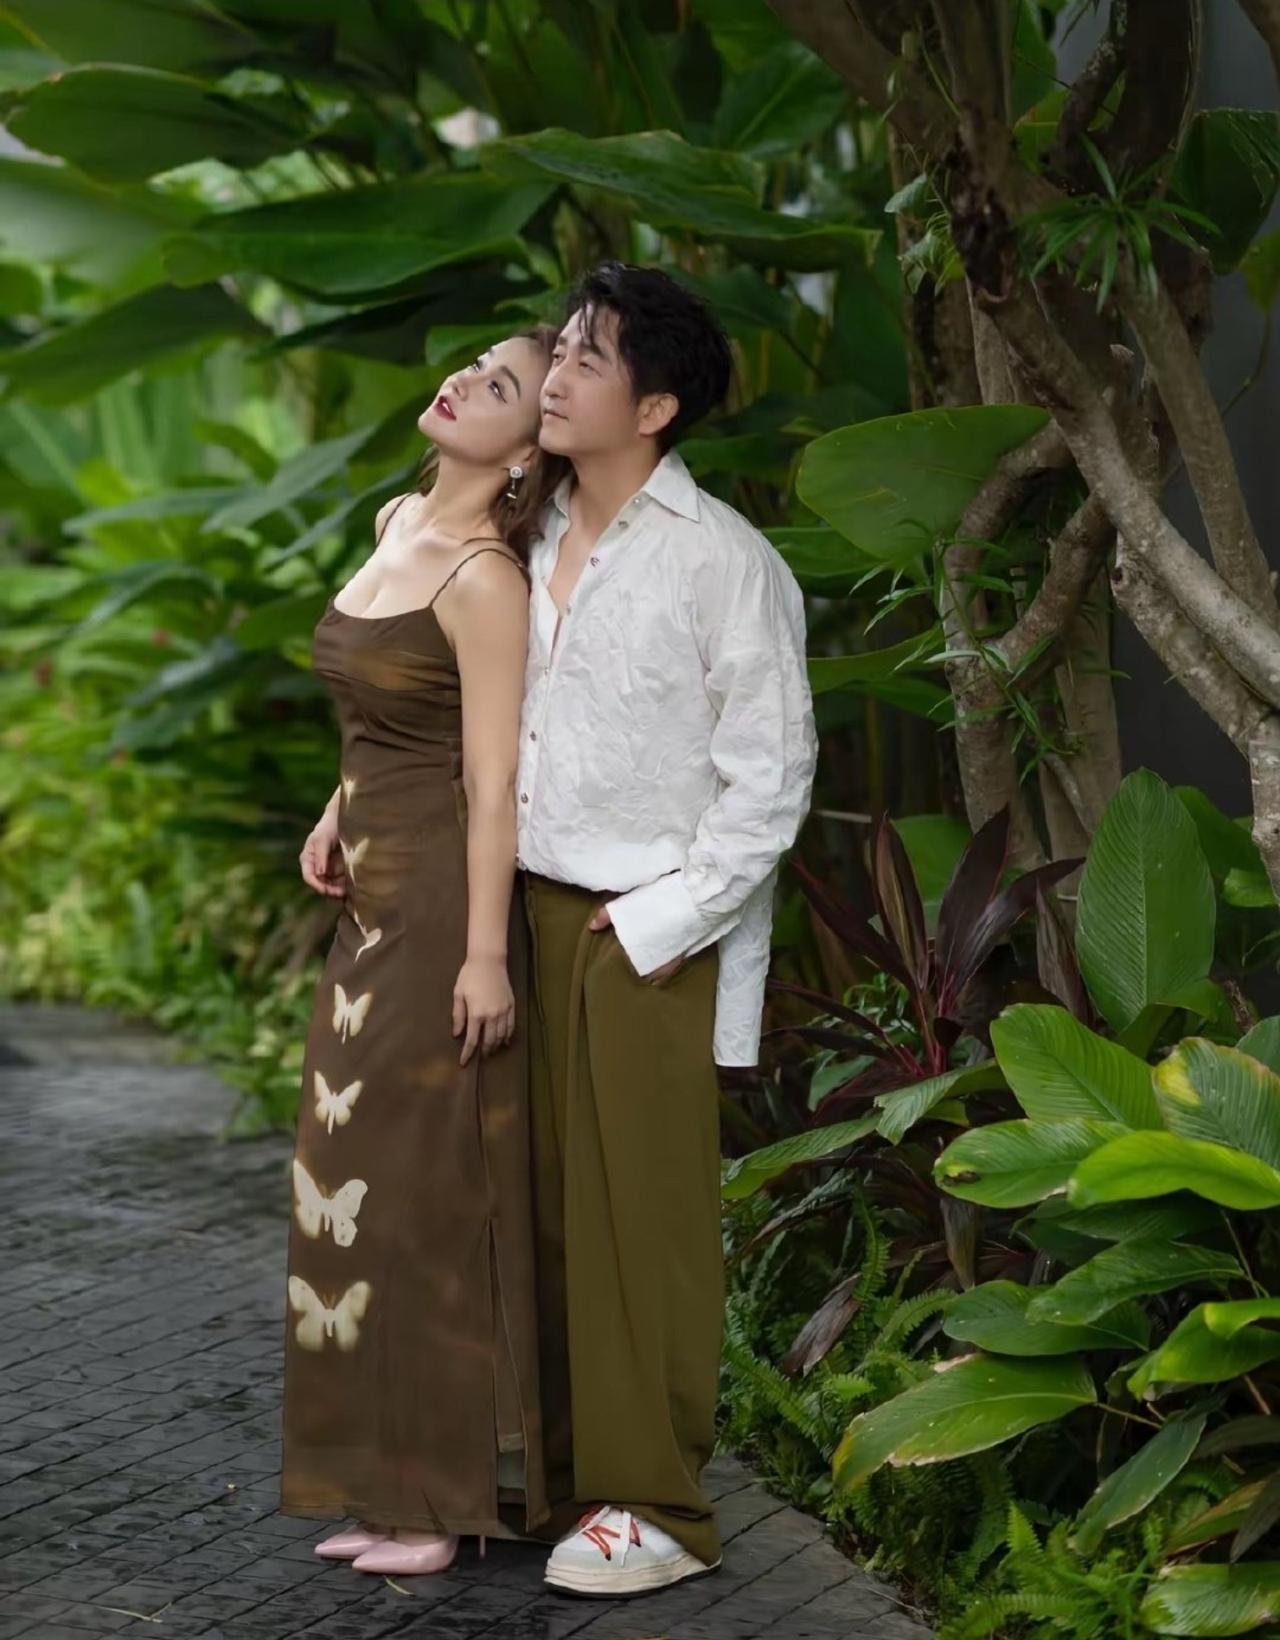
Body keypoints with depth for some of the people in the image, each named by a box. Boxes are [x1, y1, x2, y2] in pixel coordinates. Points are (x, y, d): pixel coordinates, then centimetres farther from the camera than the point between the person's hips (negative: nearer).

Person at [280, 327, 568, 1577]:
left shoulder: (485, 581, -17)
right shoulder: (395, 523, 9)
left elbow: (493, 781, -18)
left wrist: (484, 954, -19)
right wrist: (337, 813, 16)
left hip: (445, 902, -9)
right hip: (374, 896, 9)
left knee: (427, 1186, -3)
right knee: (362, 1182, 12)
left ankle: (455, 1489, 8)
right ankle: (391, 1481, 22)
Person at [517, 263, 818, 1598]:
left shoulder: (720, 560, -9)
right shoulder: (537, 545, 12)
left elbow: (772, 774, -10)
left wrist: (659, 921, -13)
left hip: (657, 935, -7)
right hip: (538, 912, 7)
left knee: (647, 1216, -2)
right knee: (553, 1201, 10)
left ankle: (657, 1508, 6)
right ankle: (566, 1472, 20)